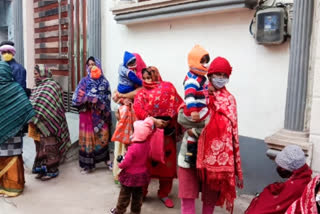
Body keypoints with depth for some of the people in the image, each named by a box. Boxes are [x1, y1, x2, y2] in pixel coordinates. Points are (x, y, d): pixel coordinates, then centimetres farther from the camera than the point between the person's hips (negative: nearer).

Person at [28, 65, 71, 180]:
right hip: (38, 125, 8)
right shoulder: (37, 87, 17)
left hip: (48, 124, -8)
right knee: (40, 147, 14)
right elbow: (32, 103, 16)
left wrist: (35, 118, -19)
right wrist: (32, 118, 3)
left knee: (49, 147, 0)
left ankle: (52, 170, 11)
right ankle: (43, 168, 26)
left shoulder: (51, 85, -11)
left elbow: (45, 106, -19)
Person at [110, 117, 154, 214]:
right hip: (142, 174, 6)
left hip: (130, 175, -5)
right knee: (138, 194, 20)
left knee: (125, 194, 14)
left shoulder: (133, 148, -31)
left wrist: (120, 164, -2)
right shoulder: (147, 144, -11)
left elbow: (126, 163, -25)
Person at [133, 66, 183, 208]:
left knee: (167, 163, 7)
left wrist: (169, 119, -14)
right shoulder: (141, 93, 7)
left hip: (167, 132, 1)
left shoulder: (168, 87, 9)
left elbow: (178, 104, -1)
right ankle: (142, 192, 27)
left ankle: (164, 194, 25)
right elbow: (138, 109, -11)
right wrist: (153, 120, -22)